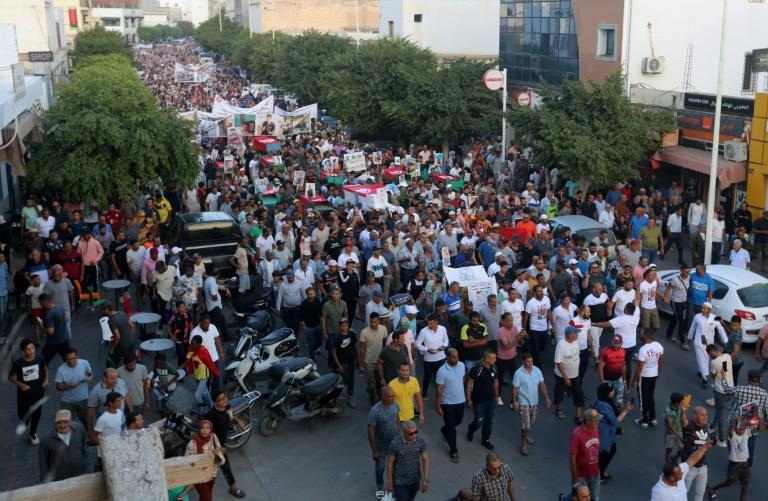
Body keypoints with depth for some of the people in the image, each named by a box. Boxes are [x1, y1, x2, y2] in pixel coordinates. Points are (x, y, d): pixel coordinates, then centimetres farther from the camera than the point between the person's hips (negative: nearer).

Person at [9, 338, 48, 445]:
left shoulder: (40, 359, -16)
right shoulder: (18, 363, -23)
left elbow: (45, 369, 5)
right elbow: (11, 377, -9)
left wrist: (46, 380, -10)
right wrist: (21, 384, -23)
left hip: (38, 392, 1)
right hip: (23, 394, -1)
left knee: (36, 414, 16)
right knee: (22, 413, 17)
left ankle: (32, 434, 42)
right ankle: (26, 422, 55)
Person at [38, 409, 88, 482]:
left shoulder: (79, 428, -12)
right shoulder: (47, 440, -21)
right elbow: (43, 464, -10)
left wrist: (85, 464, 8)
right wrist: (47, 481, -6)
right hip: (58, 481, -3)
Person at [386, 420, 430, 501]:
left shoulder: (421, 441, -14)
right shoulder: (395, 443, -23)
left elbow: (425, 460, -9)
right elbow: (390, 463, -13)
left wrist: (425, 479, -17)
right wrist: (389, 482, -7)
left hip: (415, 480, 4)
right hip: (400, 482, -4)